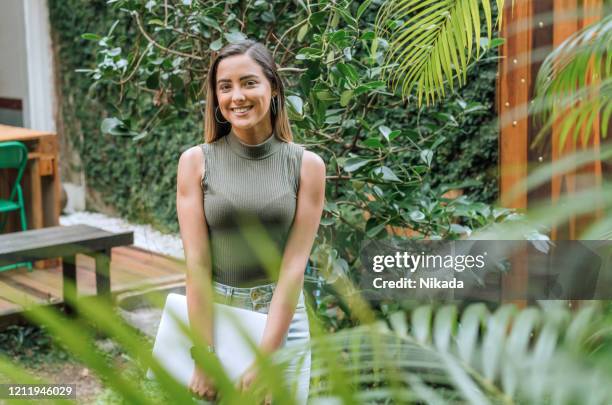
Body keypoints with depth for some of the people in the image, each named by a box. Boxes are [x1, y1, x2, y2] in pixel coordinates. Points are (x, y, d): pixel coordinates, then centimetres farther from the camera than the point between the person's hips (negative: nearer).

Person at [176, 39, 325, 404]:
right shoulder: (196, 162, -7)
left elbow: (294, 266, -10)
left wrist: (263, 361, -15)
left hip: (283, 318, 0)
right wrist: (205, 358, -15)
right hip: (211, 314, 0)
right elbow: (197, 263, -11)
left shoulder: (306, 165, -7)